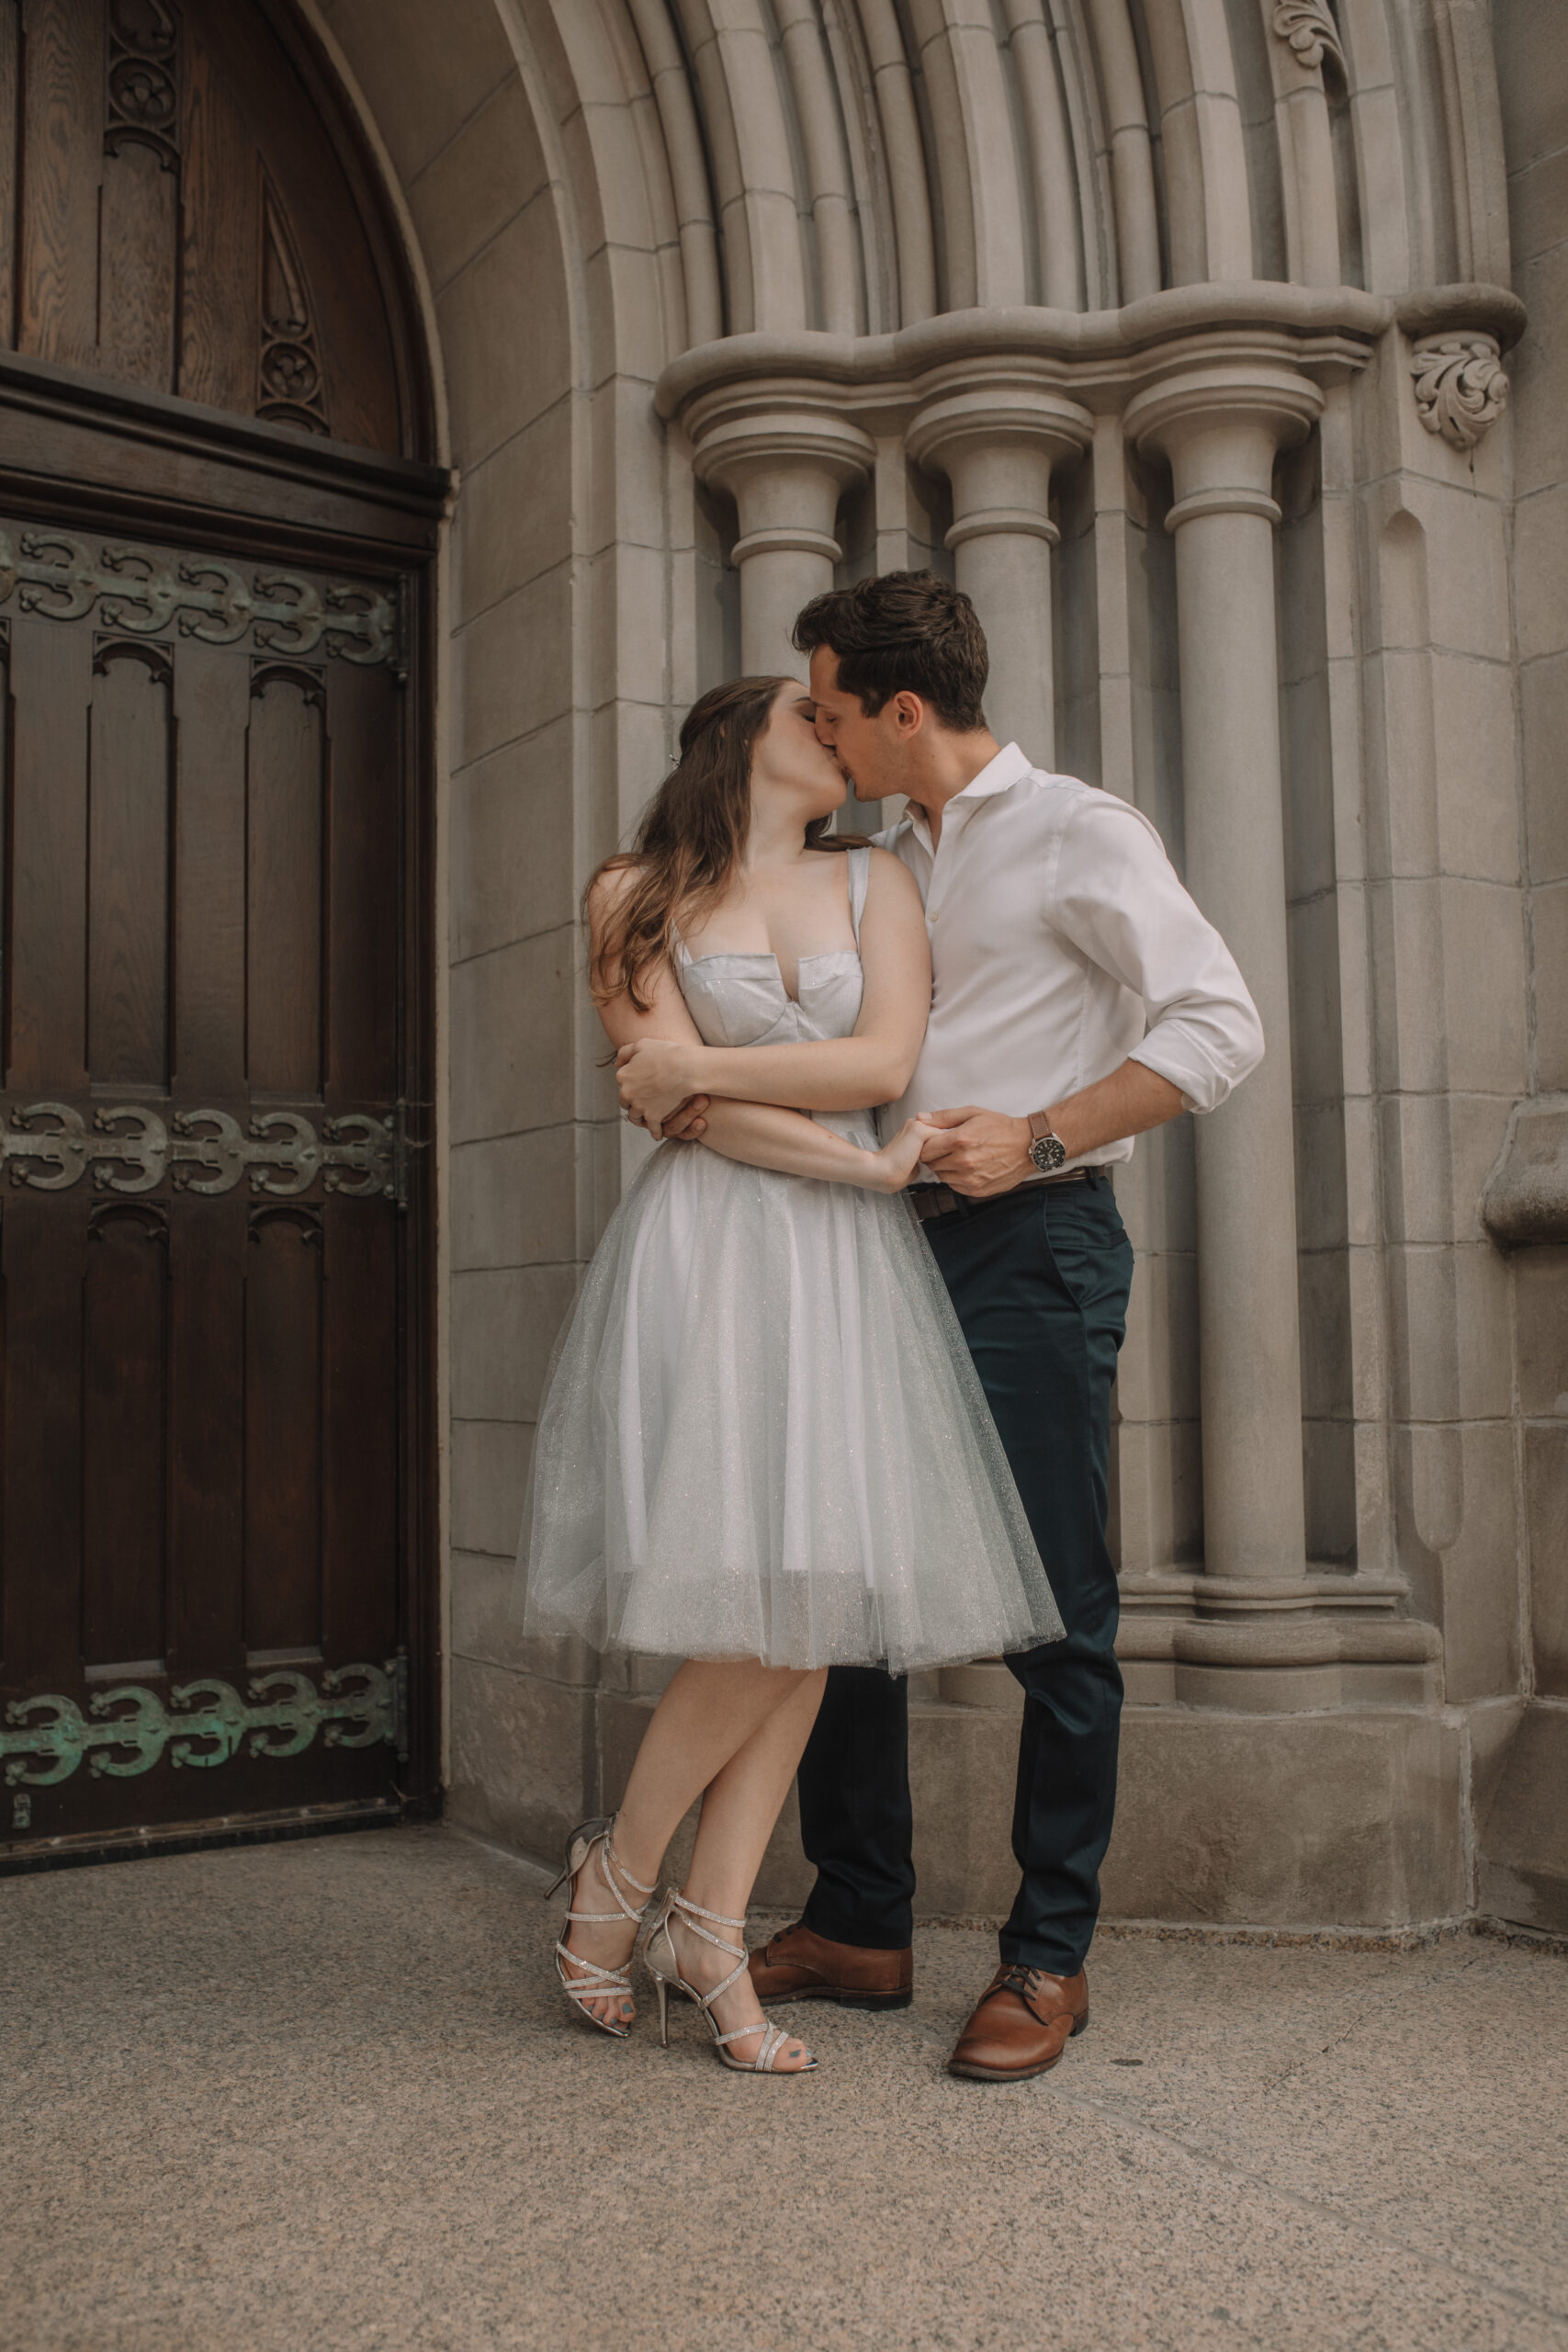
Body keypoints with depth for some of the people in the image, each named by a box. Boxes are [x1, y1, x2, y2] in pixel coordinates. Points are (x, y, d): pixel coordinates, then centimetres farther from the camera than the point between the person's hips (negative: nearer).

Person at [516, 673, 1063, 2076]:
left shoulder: (875, 883, 16)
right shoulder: (638, 898, 8)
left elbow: (884, 1062, 0)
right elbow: (675, 1095, -4)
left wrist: (695, 1063, -4)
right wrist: (864, 1165, -7)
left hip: (848, 1266, 4)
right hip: (706, 1243, -4)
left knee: (818, 1602, -2)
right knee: (761, 1599, -13)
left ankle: (712, 1926, 6)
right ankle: (619, 1869, 9)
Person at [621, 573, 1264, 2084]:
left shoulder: (1079, 833, -2)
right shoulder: (883, 869, 19)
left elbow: (1218, 1025, -9)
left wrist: (1038, 1138, -16)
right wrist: (695, 1086, 4)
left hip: (1033, 1242, -7)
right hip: (891, 1240, 7)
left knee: (1054, 1610, -1)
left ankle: (1050, 1956, 11)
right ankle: (859, 1924, 20)